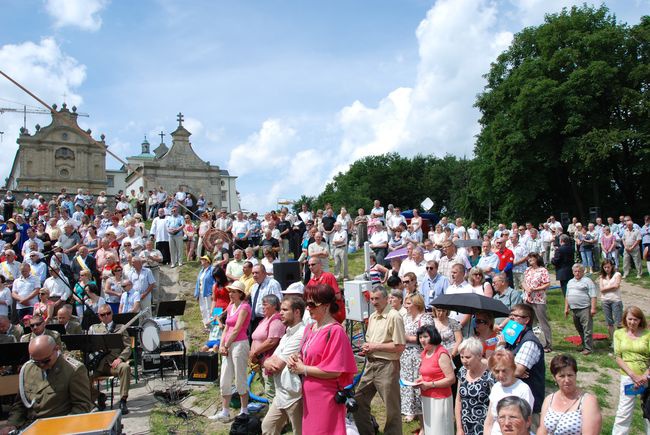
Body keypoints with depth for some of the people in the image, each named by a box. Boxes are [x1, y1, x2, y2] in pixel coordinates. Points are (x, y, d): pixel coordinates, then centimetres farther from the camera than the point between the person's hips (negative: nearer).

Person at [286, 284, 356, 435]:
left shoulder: (335, 331, -17)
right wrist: (295, 359, -3)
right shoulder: (310, 328, 8)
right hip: (309, 394, 8)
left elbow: (334, 371, -21)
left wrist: (303, 369, -14)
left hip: (326, 397, -8)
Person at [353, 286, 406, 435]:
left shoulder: (394, 317, -13)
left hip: (387, 365, -8)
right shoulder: (372, 317, 12)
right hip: (371, 364, 8)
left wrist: (375, 346, -15)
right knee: (359, 400, 14)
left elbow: (400, 346, -19)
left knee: (392, 408, 3)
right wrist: (366, 348, 2)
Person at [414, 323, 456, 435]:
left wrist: (430, 385, -18)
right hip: (426, 398, 8)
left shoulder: (441, 354, -15)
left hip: (439, 399, -8)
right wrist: (419, 380, 4)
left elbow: (451, 379, -20)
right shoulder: (424, 353, 9)